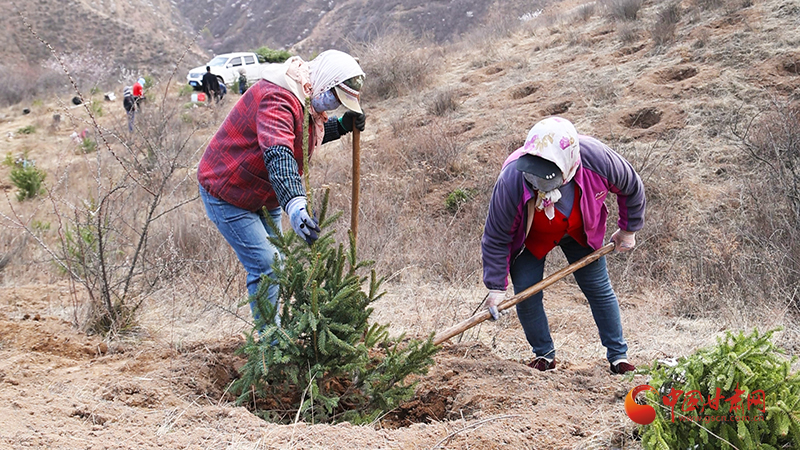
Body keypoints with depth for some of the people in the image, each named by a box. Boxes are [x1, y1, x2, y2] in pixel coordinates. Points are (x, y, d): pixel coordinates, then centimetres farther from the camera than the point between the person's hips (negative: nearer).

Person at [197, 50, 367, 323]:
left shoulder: (306, 99, 1)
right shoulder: (277, 98, -31)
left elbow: (305, 137, 21)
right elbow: (277, 154, -47)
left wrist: (341, 126, 2)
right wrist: (295, 205, -61)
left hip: (265, 197, 10)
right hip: (227, 195, -10)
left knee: (276, 263, 12)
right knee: (265, 266, -16)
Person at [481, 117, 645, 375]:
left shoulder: (597, 160, -38)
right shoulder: (511, 181, -41)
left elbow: (632, 188, -12)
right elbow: (496, 239, -25)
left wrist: (628, 230, 0)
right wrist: (496, 286, -23)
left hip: (580, 232, 1)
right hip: (530, 237, -1)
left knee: (599, 289, 3)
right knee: (526, 295, -8)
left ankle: (618, 356, 19)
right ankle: (544, 355, 17)